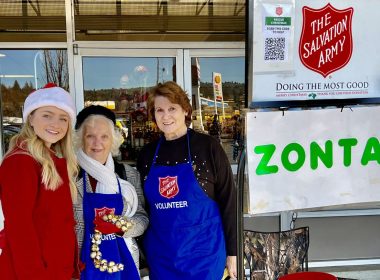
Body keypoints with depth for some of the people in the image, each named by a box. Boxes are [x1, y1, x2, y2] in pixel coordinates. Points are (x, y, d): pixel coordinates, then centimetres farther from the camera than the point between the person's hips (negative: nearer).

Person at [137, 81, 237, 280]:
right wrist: (142, 249, 10)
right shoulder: (147, 153, 3)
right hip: (160, 256, 4)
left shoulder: (207, 146, -8)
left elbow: (228, 201, -6)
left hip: (203, 253, -3)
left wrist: (232, 252, -6)